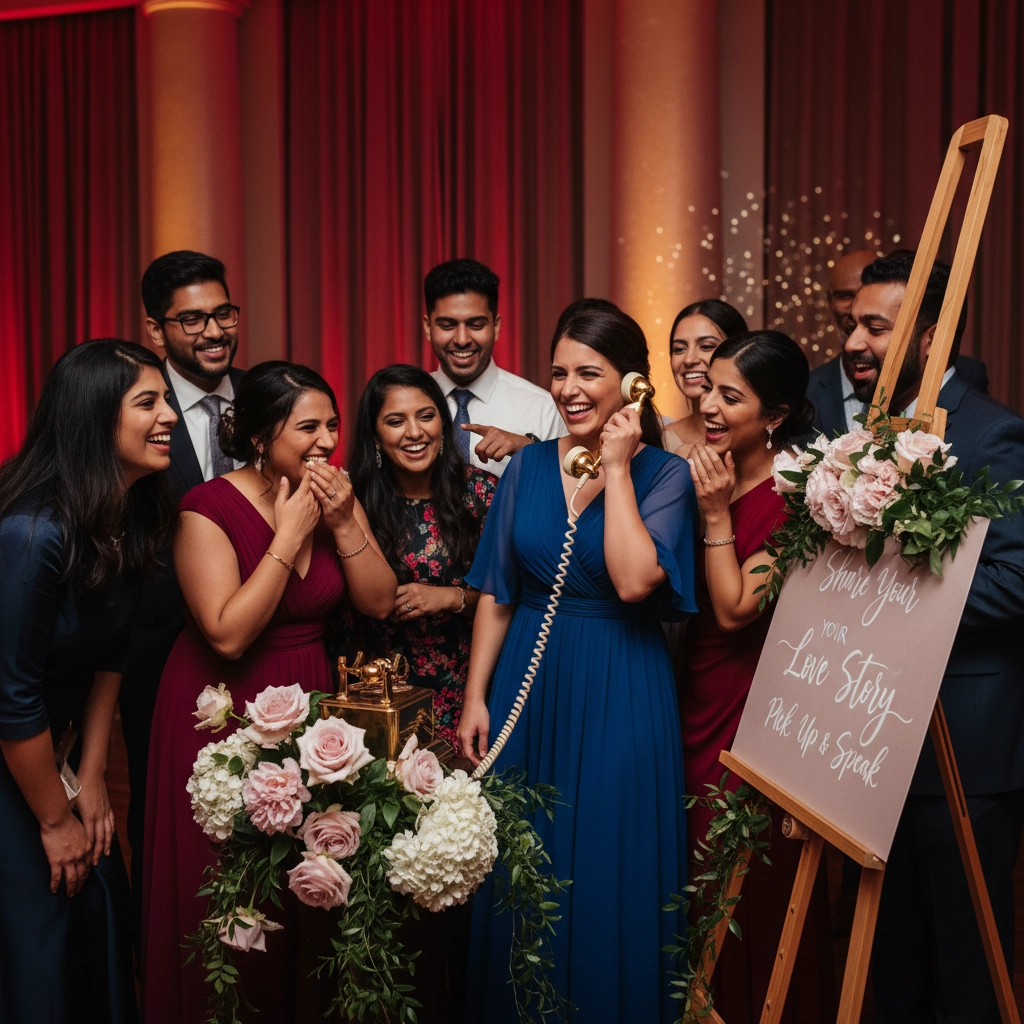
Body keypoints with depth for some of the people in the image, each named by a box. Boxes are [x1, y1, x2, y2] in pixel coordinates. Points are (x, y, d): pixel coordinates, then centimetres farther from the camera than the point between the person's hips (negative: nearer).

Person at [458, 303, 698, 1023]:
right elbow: (496, 594, 6)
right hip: (530, 684, 4)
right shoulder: (529, 465, 4)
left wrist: (615, 466, -17)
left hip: (621, 694, -3)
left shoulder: (666, 473, -7)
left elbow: (634, 580, -22)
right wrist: (475, 698, 2)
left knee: (610, 876, 6)